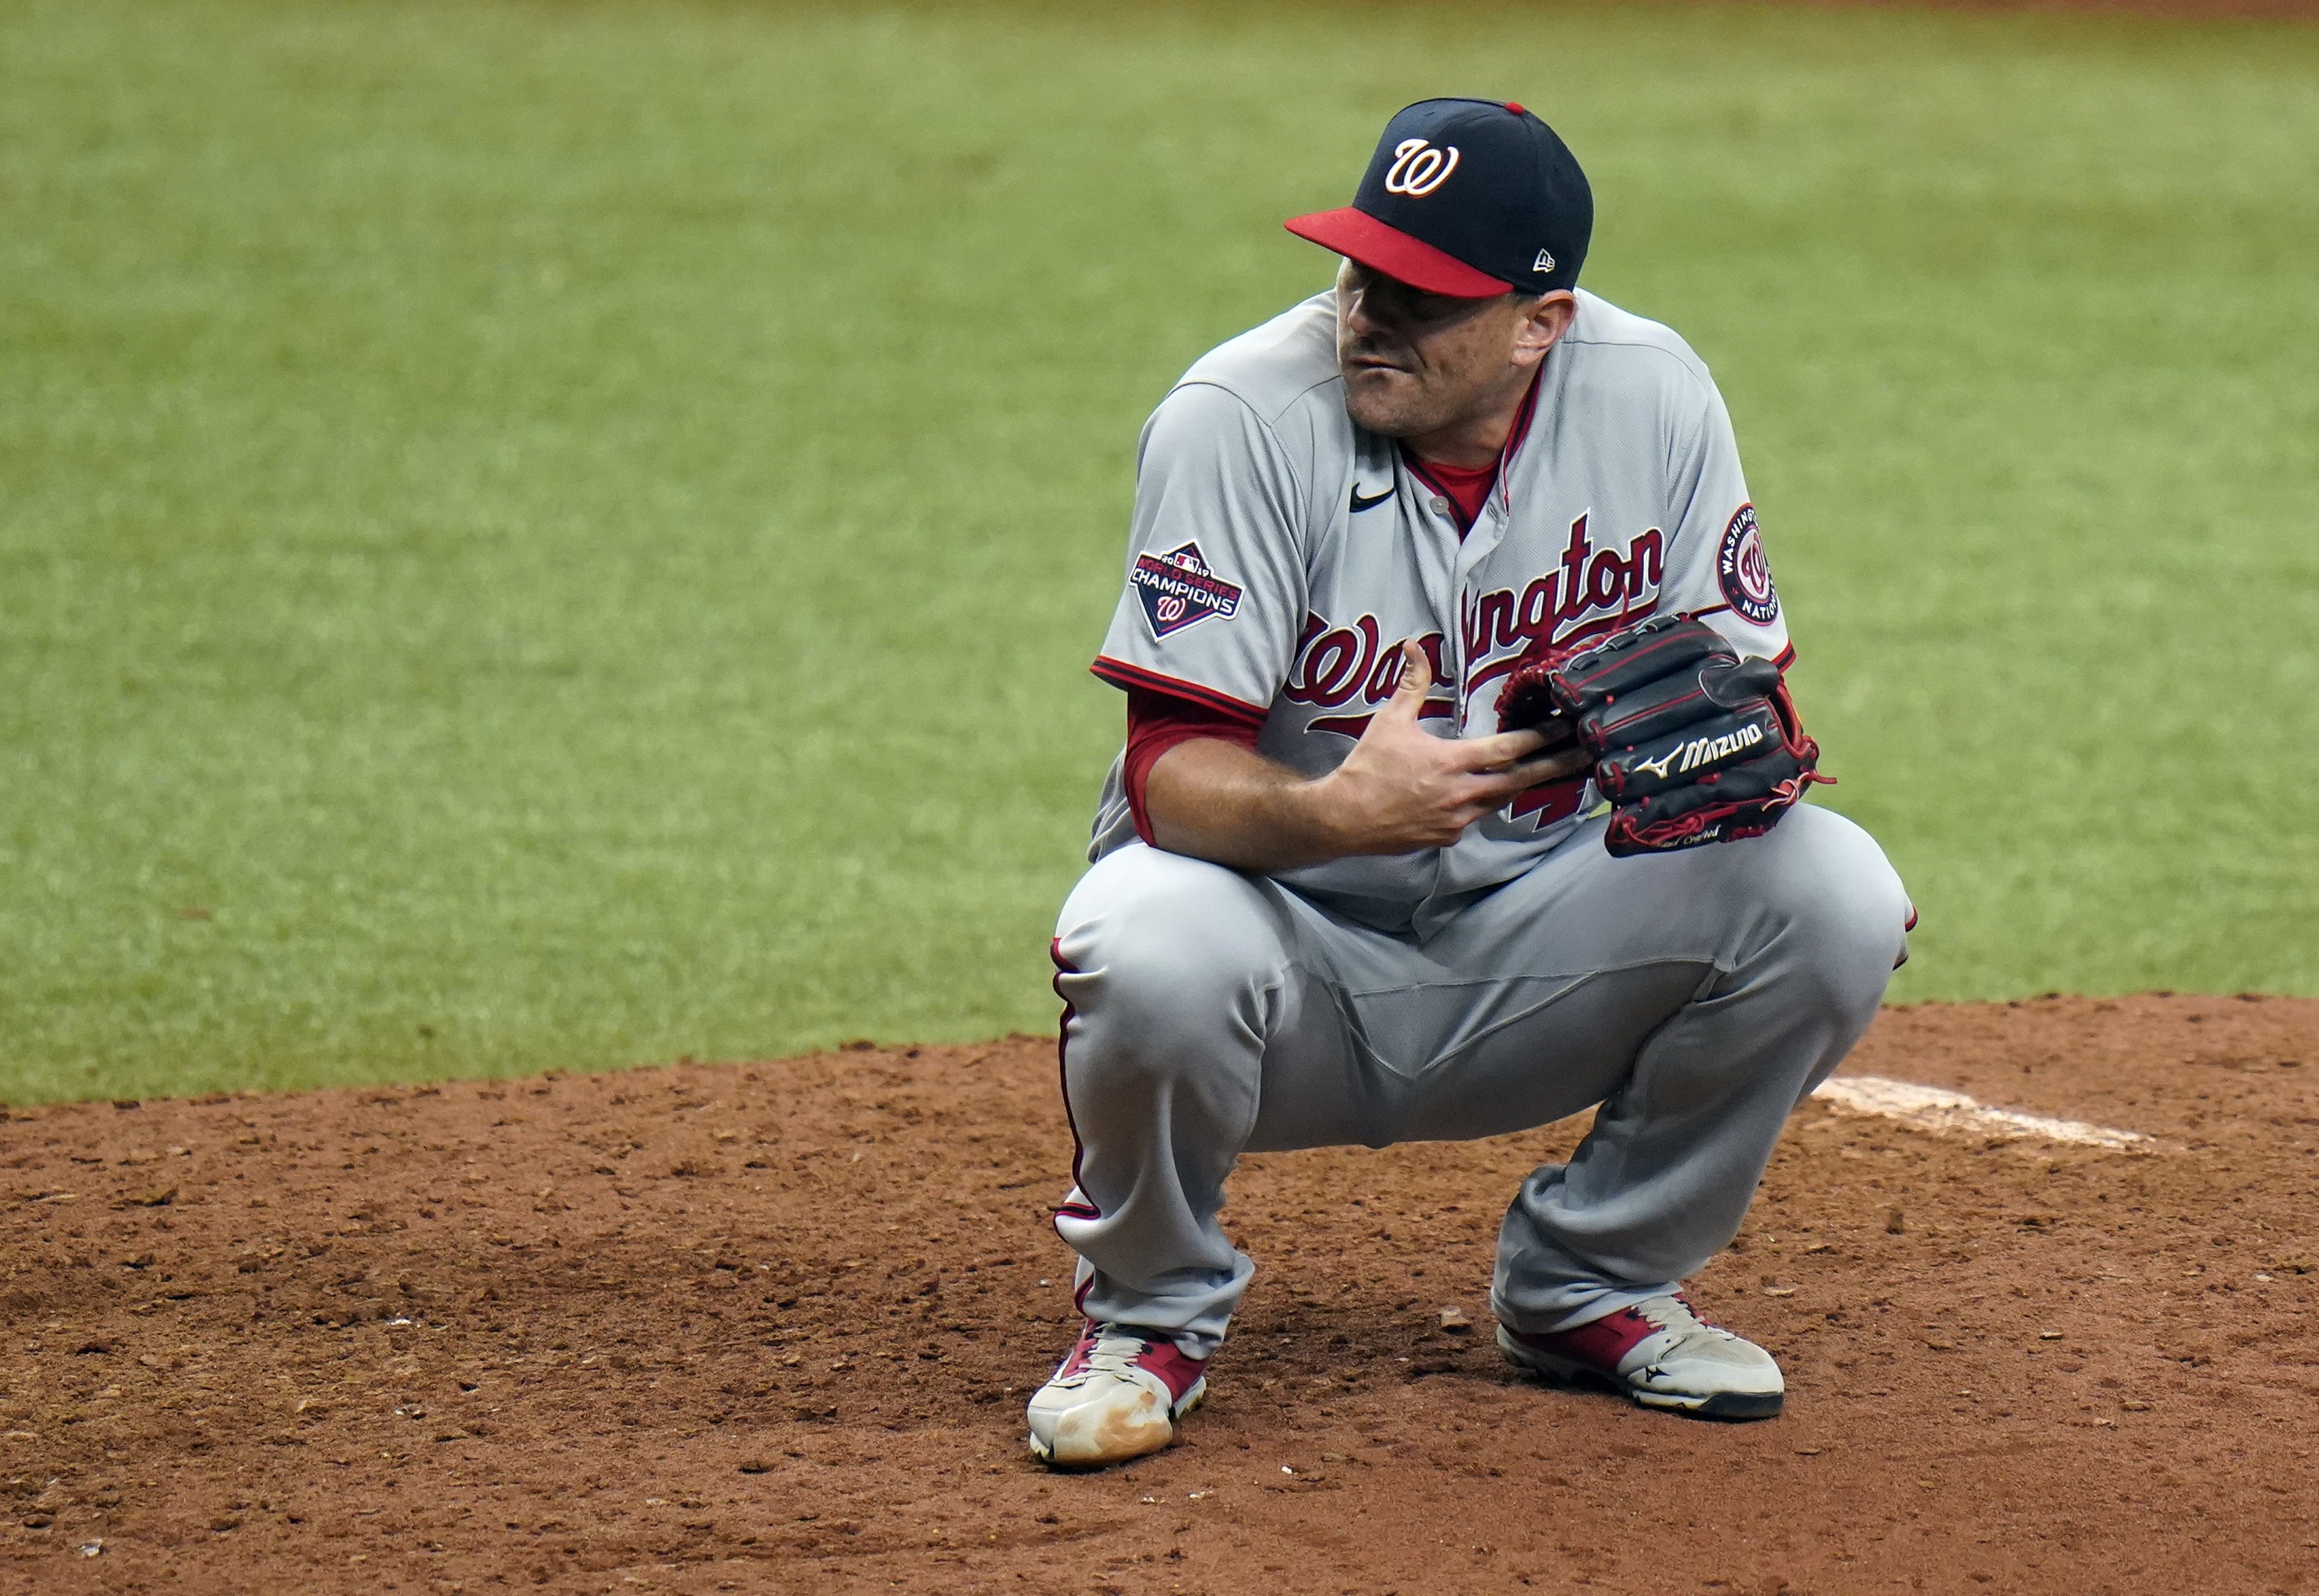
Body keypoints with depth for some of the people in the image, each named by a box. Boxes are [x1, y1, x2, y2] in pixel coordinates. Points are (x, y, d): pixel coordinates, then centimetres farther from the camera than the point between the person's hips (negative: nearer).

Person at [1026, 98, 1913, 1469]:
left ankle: (1592, 1286, 4)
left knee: (1833, 892, -20)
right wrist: (1333, 814, -44)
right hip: (1303, 959, -3)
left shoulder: (1654, 398, -7)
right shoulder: (1241, 420, -19)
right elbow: (1172, 767, -23)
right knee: (1154, 950, -37)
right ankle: (1152, 1313, -2)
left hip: (1543, 930, 3)